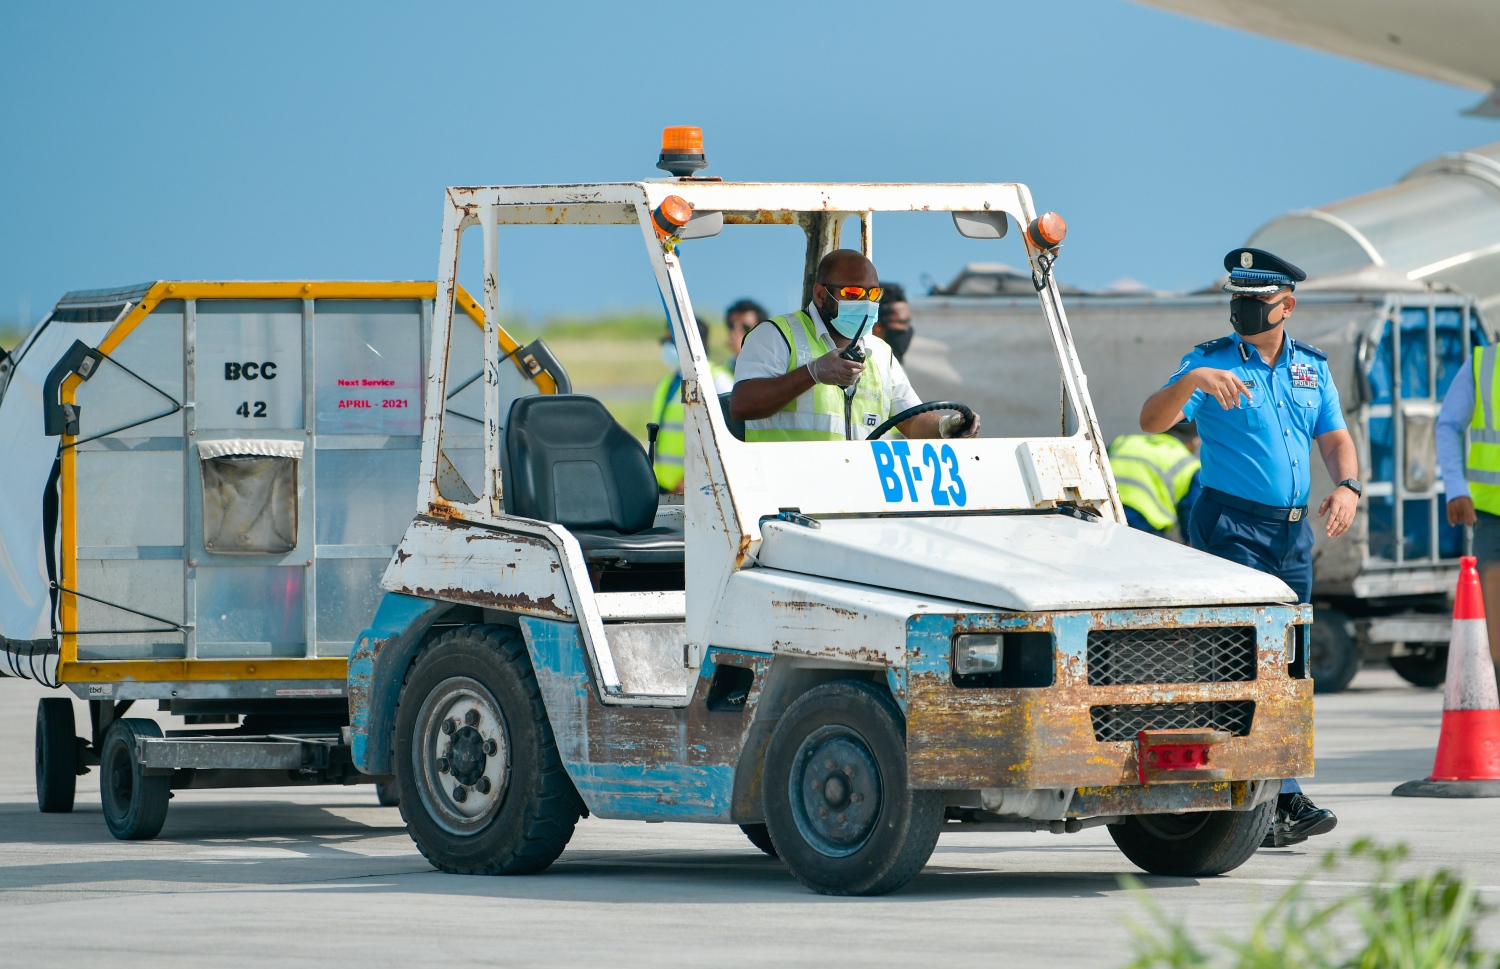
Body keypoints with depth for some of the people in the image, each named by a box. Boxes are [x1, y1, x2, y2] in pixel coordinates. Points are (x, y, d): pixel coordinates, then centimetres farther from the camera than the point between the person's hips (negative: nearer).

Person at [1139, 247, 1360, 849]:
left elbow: (1335, 438, 14)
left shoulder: (1312, 368, 13)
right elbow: (1152, 421, -15)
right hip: (1231, 525, -6)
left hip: (1293, 533, 6)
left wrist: (1347, 485, -7)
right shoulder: (1212, 362, -4)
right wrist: (1193, 380, -33)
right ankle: (1284, 800, -16)